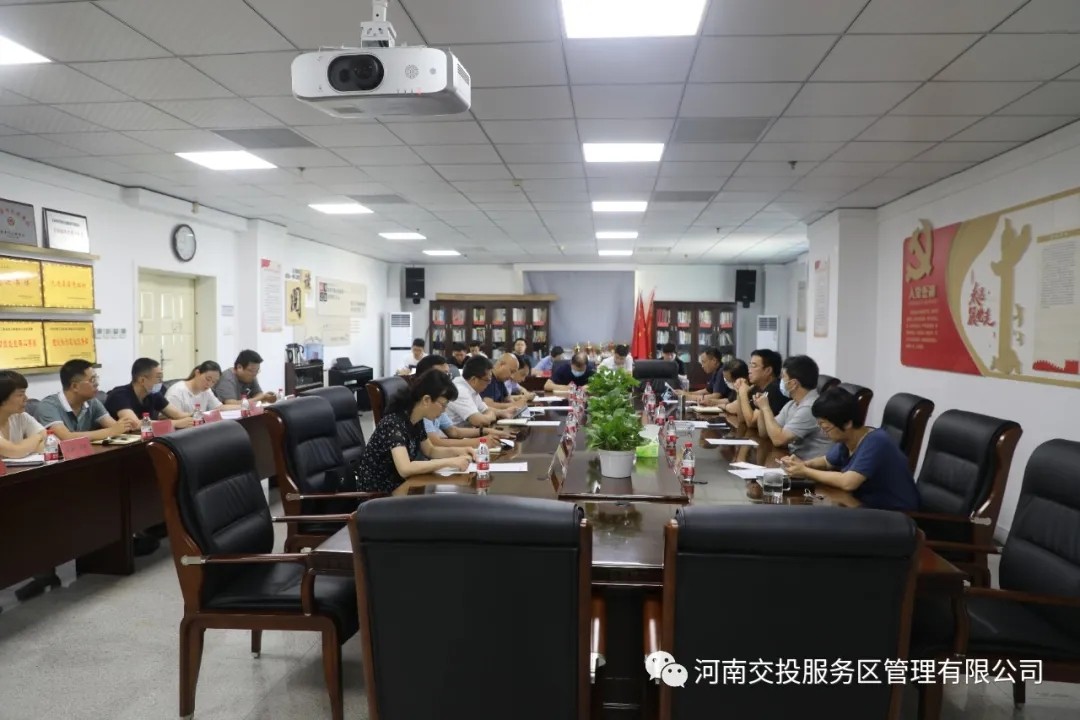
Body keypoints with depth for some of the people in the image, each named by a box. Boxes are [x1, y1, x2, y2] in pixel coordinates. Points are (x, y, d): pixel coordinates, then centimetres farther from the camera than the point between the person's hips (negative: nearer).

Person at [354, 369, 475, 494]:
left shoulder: (416, 421, -2)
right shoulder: (394, 423, -25)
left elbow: (430, 451, 14)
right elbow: (405, 469, -35)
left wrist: (458, 451, -3)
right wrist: (449, 462, -31)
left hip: (397, 484, 7)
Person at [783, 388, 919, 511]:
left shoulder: (875, 443, -25)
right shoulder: (846, 440, -2)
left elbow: (848, 482, -35)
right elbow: (827, 462, 18)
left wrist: (805, 472, -23)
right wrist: (803, 464, -3)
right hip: (868, 506, 7)